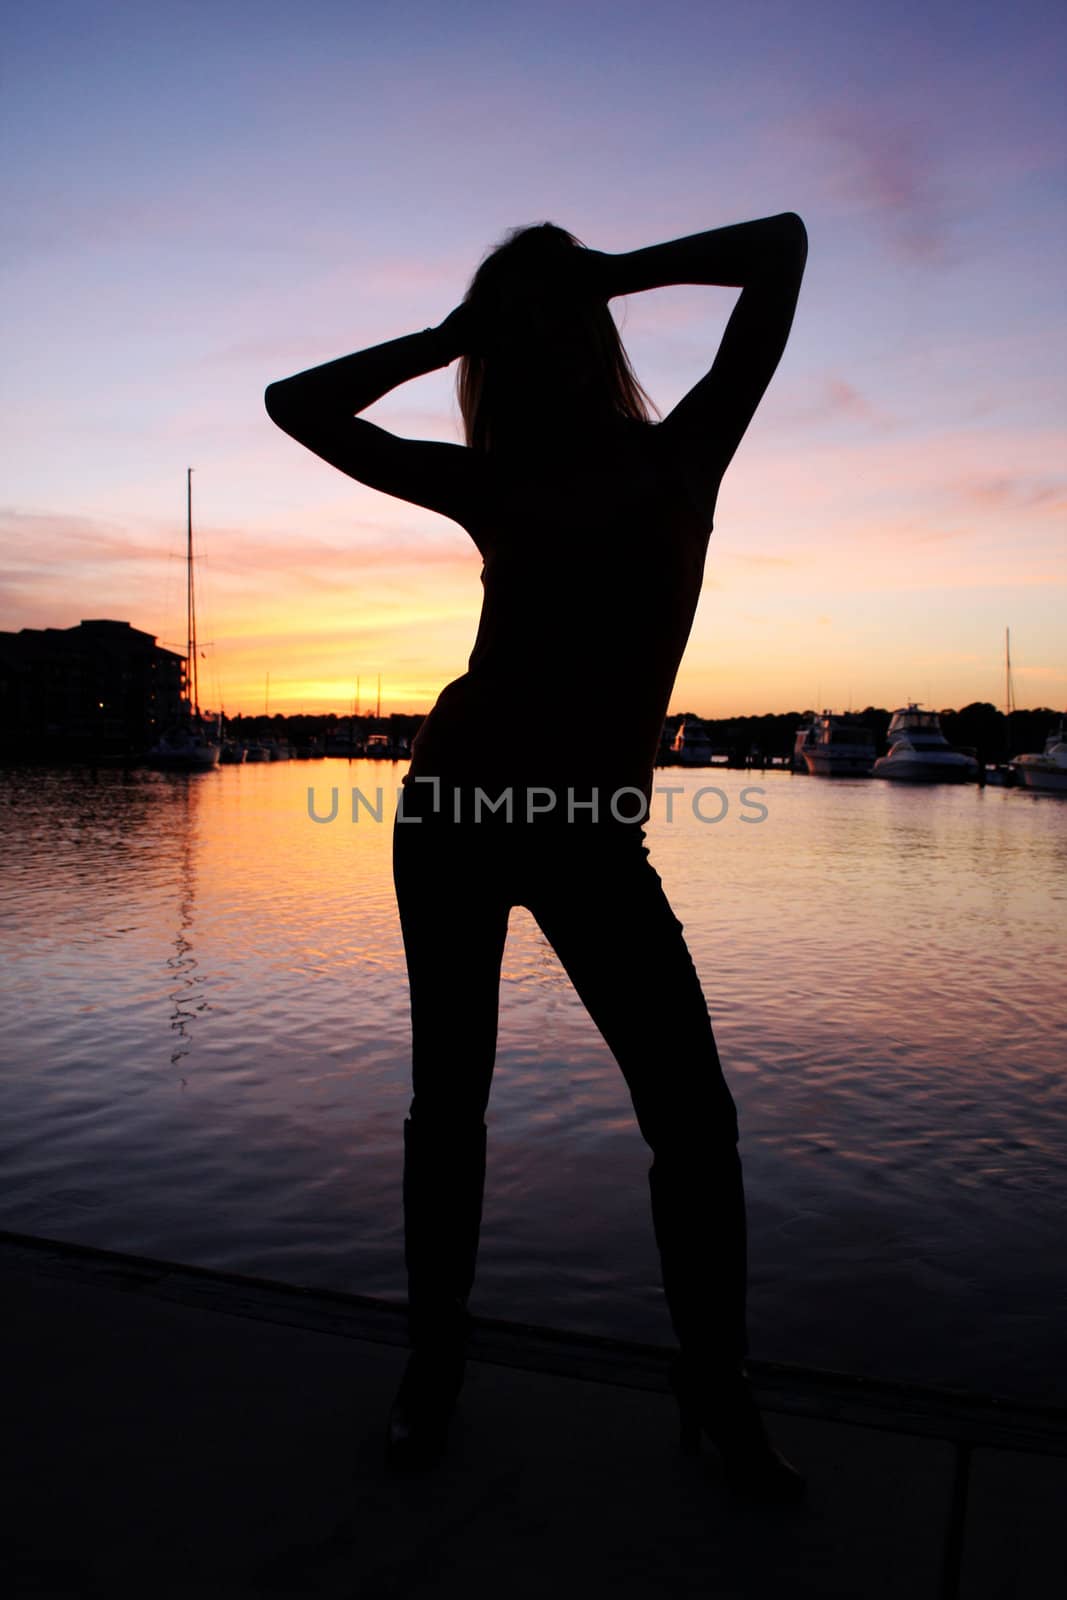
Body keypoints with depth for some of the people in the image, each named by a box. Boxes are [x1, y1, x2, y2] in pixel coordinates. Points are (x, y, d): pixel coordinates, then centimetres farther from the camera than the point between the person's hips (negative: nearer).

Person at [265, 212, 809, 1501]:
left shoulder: (680, 456, 5)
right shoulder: (491, 482, 7)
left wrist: (615, 271, 11)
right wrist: (446, 334, 11)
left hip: (593, 828, 0)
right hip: (457, 799, 0)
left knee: (693, 1117, -1)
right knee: (448, 1099, 5)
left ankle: (717, 1395, 16)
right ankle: (433, 1369, 22)